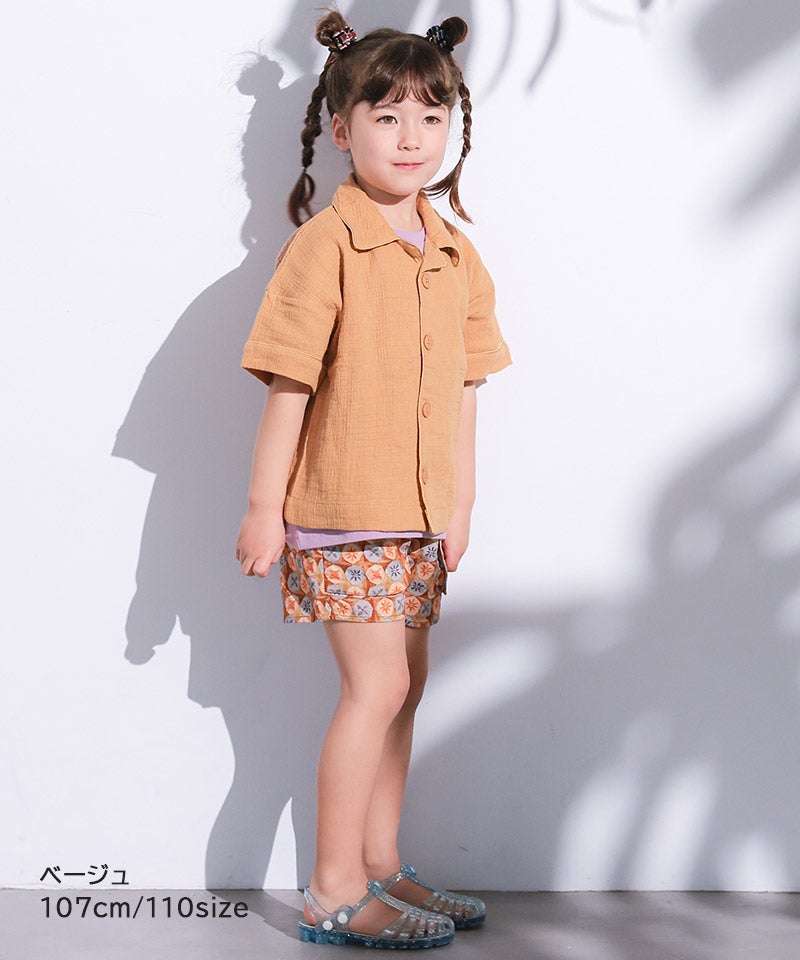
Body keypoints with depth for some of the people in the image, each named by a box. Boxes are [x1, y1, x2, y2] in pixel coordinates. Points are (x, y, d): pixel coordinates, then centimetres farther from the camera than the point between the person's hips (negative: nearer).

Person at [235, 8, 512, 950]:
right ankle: (334, 893, 4)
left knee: (402, 685, 13)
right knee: (375, 688, -7)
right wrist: (264, 506, -12)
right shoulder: (327, 243, -12)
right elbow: (289, 385, -13)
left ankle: (380, 866, 27)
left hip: (418, 511, 7)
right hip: (344, 507, -7)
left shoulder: (456, 255, 8)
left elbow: (460, 390, 12)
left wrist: (460, 503, 10)